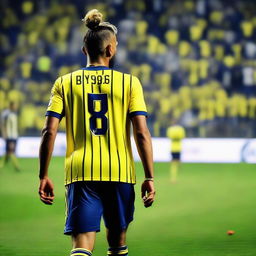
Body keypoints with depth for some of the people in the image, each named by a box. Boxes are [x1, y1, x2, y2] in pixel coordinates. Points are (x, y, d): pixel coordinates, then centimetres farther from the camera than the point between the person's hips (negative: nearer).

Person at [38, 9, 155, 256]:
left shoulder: (64, 83, 5)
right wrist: (149, 177, 0)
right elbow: (142, 133, -4)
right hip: (120, 172, 0)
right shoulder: (129, 83, 2)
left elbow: (49, 132, -1)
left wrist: (43, 176, 5)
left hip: (80, 173, 0)